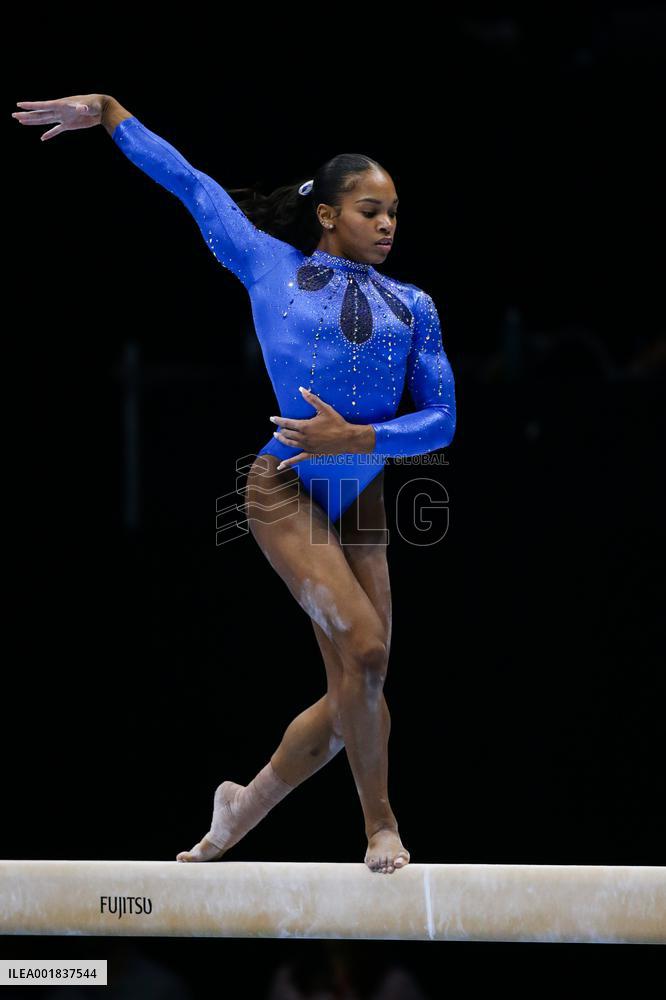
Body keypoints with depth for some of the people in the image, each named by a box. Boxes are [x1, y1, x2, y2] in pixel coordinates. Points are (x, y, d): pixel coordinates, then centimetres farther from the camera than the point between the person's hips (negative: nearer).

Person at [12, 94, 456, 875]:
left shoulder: (412, 307, 11)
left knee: (352, 694, 3)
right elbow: (189, 183, 11)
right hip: (285, 491, -5)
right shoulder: (270, 267, 5)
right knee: (363, 650, -19)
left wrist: (355, 439, -11)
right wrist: (107, 112, 12)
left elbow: (440, 420, 5)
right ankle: (381, 828, -5)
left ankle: (242, 809, 23)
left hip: (361, 501, 5)